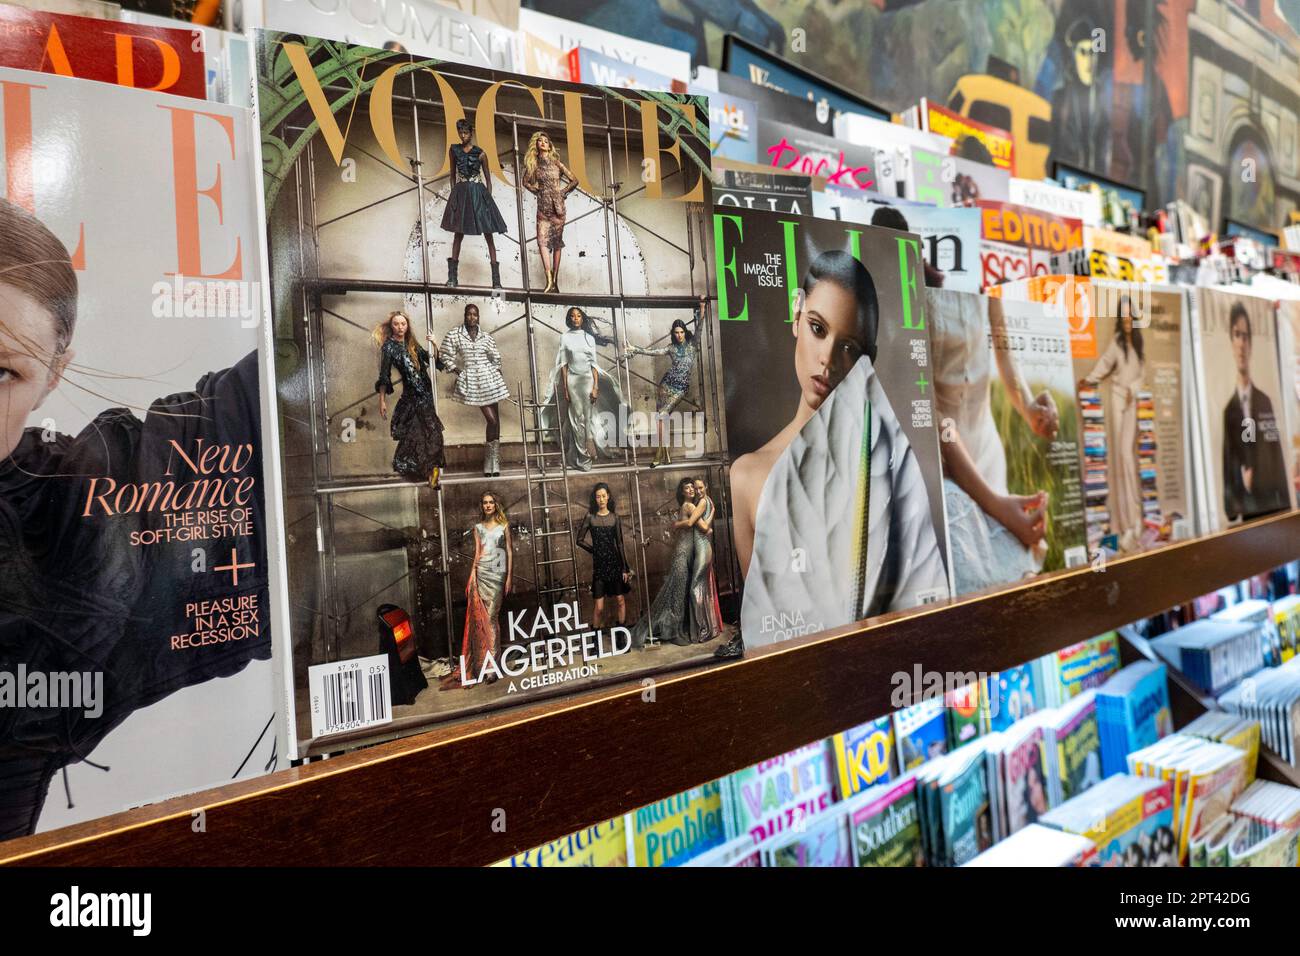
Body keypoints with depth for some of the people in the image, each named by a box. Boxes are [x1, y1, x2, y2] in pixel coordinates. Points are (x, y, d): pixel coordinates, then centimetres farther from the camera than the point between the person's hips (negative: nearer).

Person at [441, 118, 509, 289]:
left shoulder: (480, 153, 0)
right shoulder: (454, 150, 6)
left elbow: (488, 178, 5)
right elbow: (453, 174, 13)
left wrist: (489, 197, 0)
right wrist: (454, 193, 6)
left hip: (478, 193, -1)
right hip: (461, 192, 2)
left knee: (488, 235, -2)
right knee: (458, 234, 1)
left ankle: (496, 278, -3)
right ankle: (452, 276, 4)